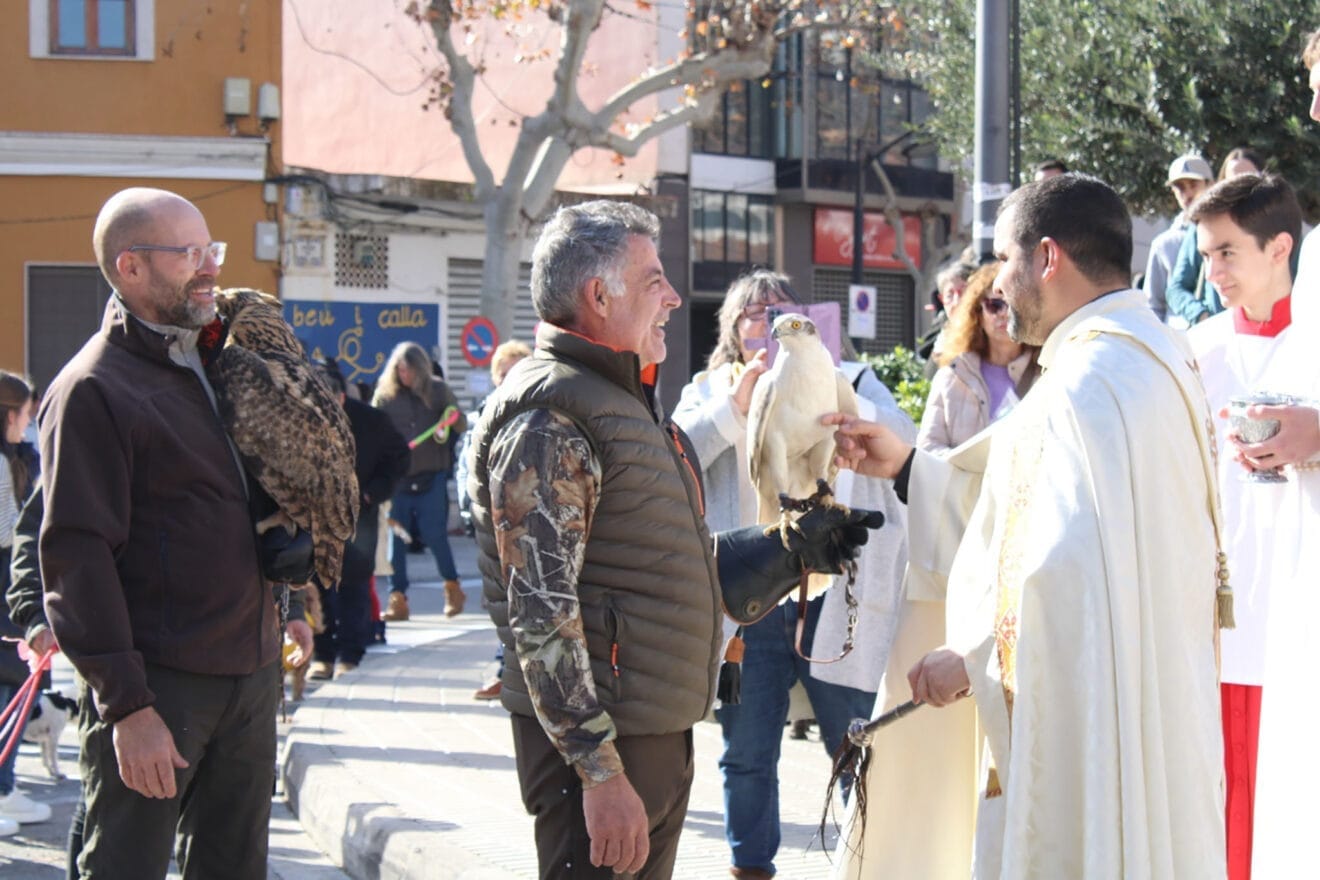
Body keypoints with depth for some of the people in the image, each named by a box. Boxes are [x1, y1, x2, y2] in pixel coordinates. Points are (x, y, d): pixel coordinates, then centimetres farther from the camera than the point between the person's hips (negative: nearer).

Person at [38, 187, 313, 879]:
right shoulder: (94, 389, -12)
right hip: (157, 686, -8)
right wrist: (126, 704, -21)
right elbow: (76, 557, -17)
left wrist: (279, 607, 23)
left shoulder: (209, 364, 15)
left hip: (250, 670, 8)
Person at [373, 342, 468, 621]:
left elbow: (462, 427, 8)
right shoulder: (385, 395, 4)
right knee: (395, 537, 0)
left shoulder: (439, 390, 4)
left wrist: (456, 418, -16)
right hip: (397, 476, 1)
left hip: (432, 475, -1)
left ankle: (452, 587, 19)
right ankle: (397, 598, 7)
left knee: (434, 534, -2)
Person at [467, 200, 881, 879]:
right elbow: (539, 612, -22)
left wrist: (793, 548, 16)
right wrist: (600, 770, -24)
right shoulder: (547, 418, -15)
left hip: (659, 728, 10)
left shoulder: (625, 402, 19)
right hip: (596, 740, -10)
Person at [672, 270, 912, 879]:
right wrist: (736, 406, -14)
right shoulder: (710, 393, 12)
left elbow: (903, 442, -10)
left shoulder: (849, 382, 9)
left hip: (835, 597, -1)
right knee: (747, 755, 10)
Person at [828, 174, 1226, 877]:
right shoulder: (1151, 356, 15)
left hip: (1090, 726, -10)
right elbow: (1034, 507, 20)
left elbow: (1075, 562, -28)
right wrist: (904, 466, 18)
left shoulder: (1090, 377, -18)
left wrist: (976, 657, -16)